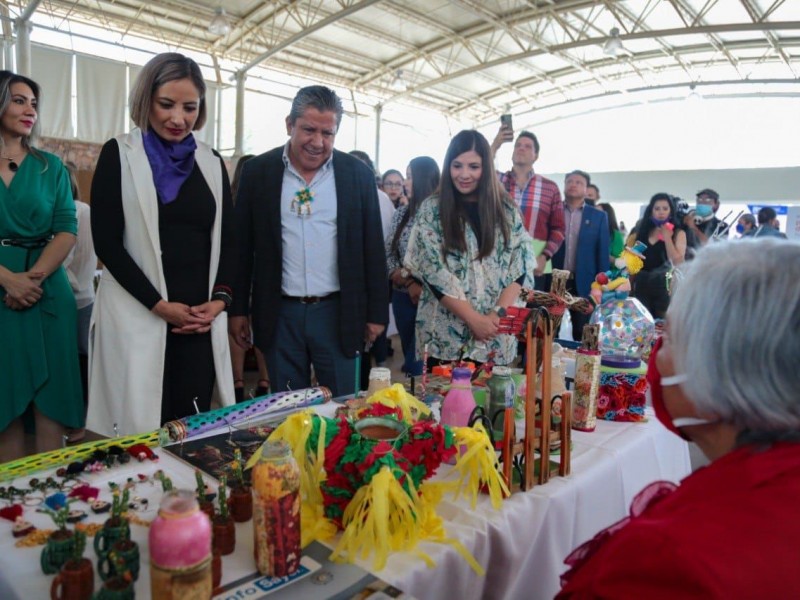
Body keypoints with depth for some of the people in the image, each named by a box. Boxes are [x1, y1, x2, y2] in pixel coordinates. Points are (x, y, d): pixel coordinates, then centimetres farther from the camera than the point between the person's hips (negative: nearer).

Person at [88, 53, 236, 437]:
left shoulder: (211, 163, 12)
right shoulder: (119, 155, 2)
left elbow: (226, 239, 11)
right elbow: (106, 242, -4)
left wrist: (220, 299, -5)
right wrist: (159, 304, -11)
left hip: (201, 319, 3)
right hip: (138, 317, -3)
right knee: (142, 429, -1)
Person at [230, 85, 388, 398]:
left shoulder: (357, 173, 0)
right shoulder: (258, 171, 1)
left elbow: (373, 247, 2)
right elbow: (242, 244, 5)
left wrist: (377, 313, 2)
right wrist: (237, 310, 4)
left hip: (339, 313, 0)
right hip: (279, 314, 1)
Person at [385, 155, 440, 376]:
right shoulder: (401, 213, 8)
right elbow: (388, 255, 4)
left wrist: (407, 272, -12)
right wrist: (409, 284, -11)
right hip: (404, 297, 5)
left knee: (421, 362, -1)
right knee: (411, 358, 15)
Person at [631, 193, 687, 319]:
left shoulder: (678, 233, 0)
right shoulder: (643, 230, 10)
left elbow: (678, 262, -11)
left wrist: (667, 237, -10)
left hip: (664, 286, -3)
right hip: (641, 285, 3)